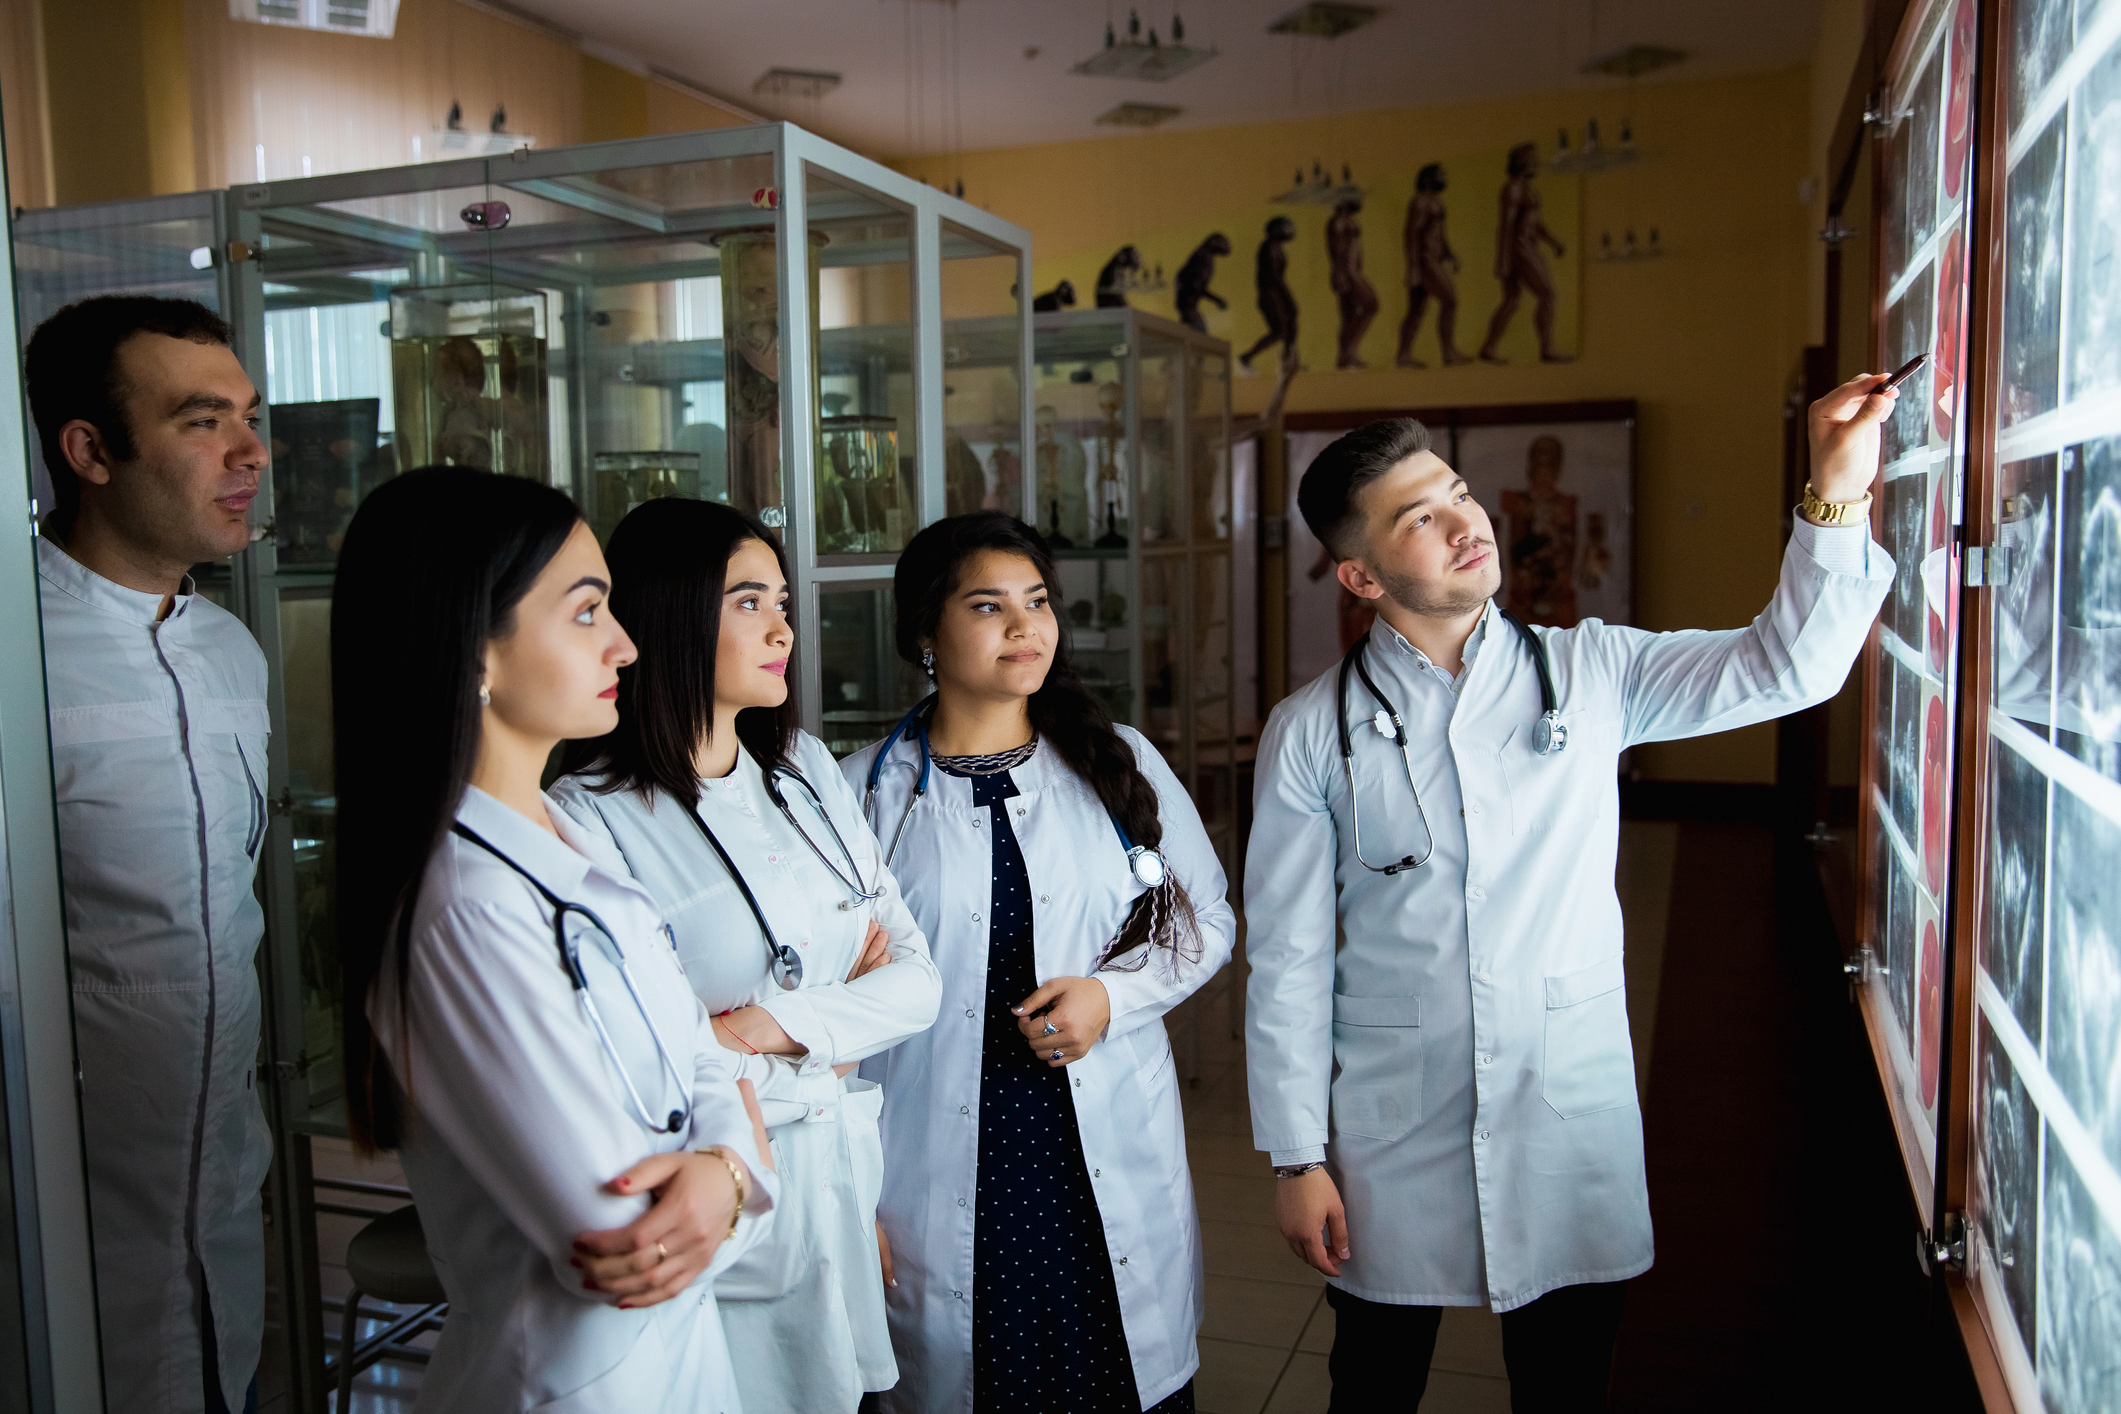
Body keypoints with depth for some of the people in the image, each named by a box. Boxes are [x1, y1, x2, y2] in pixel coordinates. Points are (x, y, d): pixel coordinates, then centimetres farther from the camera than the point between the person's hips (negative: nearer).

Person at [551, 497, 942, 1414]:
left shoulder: (804, 770, 4)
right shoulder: (591, 818, -17)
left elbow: (917, 981, 0)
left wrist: (769, 1025, -17)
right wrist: (832, 1038, -8)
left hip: (844, 1193, 6)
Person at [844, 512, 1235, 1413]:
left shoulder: (1121, 764, 3)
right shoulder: (864, 793, -3)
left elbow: (1205, 922, 9)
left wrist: (1113, 995, -10)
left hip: (1111, 1162, 2)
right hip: (943, 1178, -1)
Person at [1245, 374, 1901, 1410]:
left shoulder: (1589, 673, -1)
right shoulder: (1311, 733, -7)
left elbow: (1785, 665, -4)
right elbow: (1287, 960, -5)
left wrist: (1836, 499, -18)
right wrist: (1296, 1158, -4)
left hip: (1572, 1126, 1)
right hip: (1390, 1138, -1)